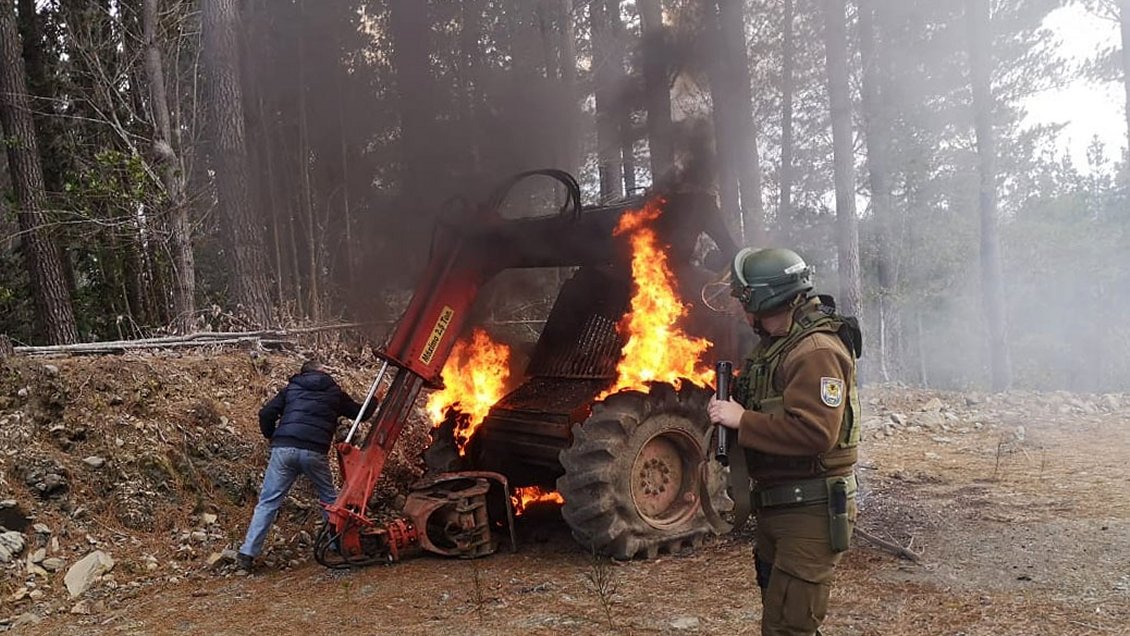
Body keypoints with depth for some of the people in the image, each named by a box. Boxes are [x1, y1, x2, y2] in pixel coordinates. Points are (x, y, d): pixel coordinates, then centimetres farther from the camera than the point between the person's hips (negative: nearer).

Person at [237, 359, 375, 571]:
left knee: (267, 502, 2)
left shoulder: (291, 388, 20)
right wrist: (374, 400, 47)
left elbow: (266, 414, 8)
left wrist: (273, 438, 22)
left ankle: (247, 553, -5)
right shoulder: (335, 393, 18)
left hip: (284, 449, 1)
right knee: (329, 499, 18)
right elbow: (361, 413, 28)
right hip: (314, 453, -1)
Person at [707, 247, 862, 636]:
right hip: (774, 509, 10)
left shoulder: (817, 352, -20)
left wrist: (741, 421, -23)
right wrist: (729, 408, 2)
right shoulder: (776, 344, 11)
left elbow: (815, 432, -30)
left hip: (809, 515, -10)